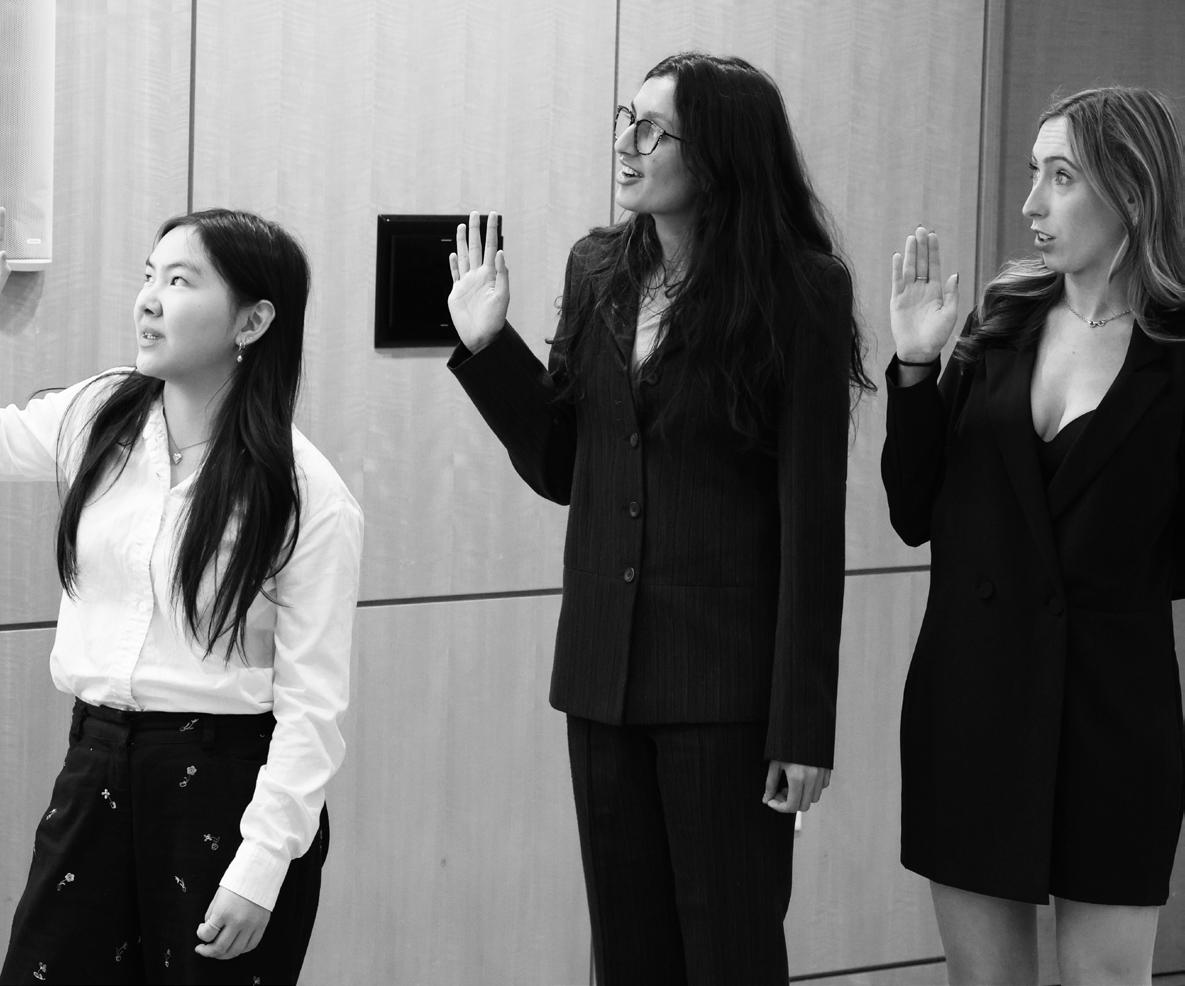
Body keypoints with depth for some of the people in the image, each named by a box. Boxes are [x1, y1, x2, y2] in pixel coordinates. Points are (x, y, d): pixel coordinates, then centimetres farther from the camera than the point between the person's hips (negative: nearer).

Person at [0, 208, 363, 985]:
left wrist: (262, 866, -16)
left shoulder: (309, 499, -11)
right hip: (97, 762, 5)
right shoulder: (95, 419, 2)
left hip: (229, 778, -5)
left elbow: (311, 703, -12)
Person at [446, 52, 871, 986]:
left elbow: (812, 521, -11)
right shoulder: (599, 271, 7)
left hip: (726, 686, -5)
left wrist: (803, 726, -14)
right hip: (604, 667, 6)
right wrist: (488, 346, 0)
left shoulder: (797, 294, -10)